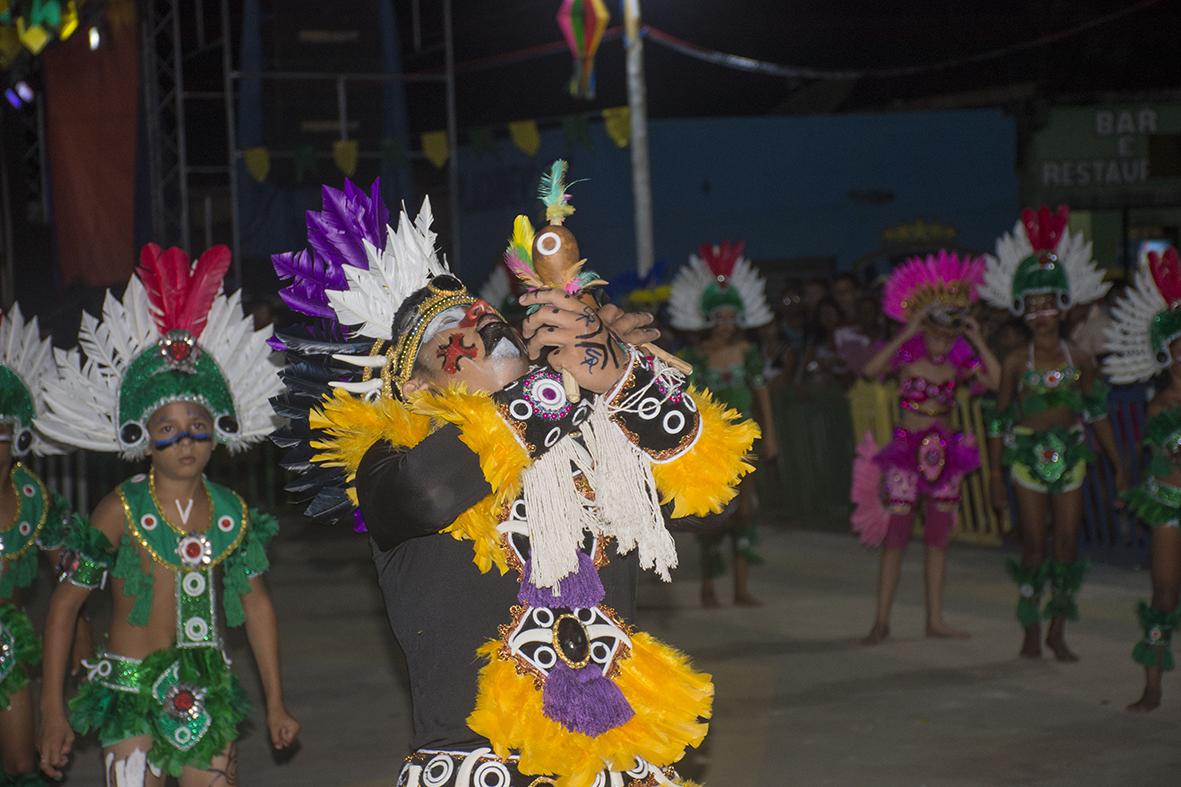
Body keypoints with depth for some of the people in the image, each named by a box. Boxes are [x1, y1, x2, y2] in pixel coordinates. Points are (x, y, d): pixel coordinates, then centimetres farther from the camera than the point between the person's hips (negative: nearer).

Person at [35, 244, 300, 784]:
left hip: (207, 693, 4)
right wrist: (52, 711, -8)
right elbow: (65, 603, -5)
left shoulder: (231, 512, 3)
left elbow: (256, 604, 12)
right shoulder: (122, 510, -8)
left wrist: (275, 703, 13)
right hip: (132, 692, -4)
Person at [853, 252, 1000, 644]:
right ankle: (882, 619, -3)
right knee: (896, 535, -7)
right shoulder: (907, 351, -5)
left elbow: (996, 380, -7)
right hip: (907, 447, -4)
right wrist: (906, 334, -24)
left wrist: (977, 340, -7)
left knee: (938, 537, 7)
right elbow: (871, 370, -24)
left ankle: (935, 619, 13)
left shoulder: (959, 356, 6)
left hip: (945, 449, 5)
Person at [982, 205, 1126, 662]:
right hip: (1028, 457, -2)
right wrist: (995, 474, -3)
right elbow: (999, 420, -1)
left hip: (1070, 456, 2)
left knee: (1067, 544, 2)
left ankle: (1058, 632, 14)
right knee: (1034, 546, 1)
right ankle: (1031, 634, 13)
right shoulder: (1016, 362, -5)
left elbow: (1098, 414, 9)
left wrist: (1118, 465, 11)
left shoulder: (1078, 360, 1)